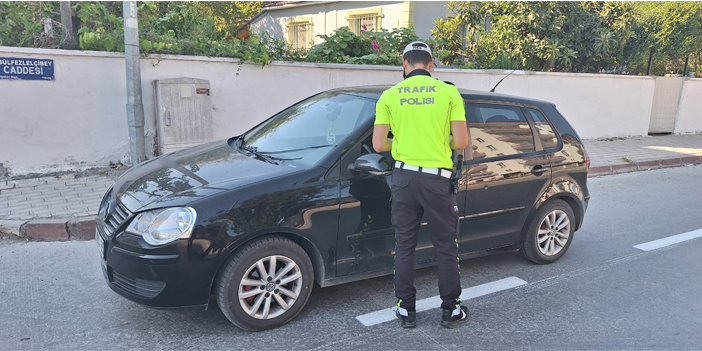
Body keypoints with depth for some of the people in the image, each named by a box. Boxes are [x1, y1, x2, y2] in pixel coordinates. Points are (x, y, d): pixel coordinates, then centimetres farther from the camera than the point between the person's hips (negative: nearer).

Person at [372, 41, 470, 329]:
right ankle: (450, 310, 23)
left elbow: (379, 145, -2)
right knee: (446, 246, 12)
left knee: (404, 245, 12)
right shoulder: (449, 92, -3)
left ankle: (406, 310, 21)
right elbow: (461, 142, -7)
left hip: (404, 177, 2)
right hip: (437, 178, -1)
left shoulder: (389, 96, 1)